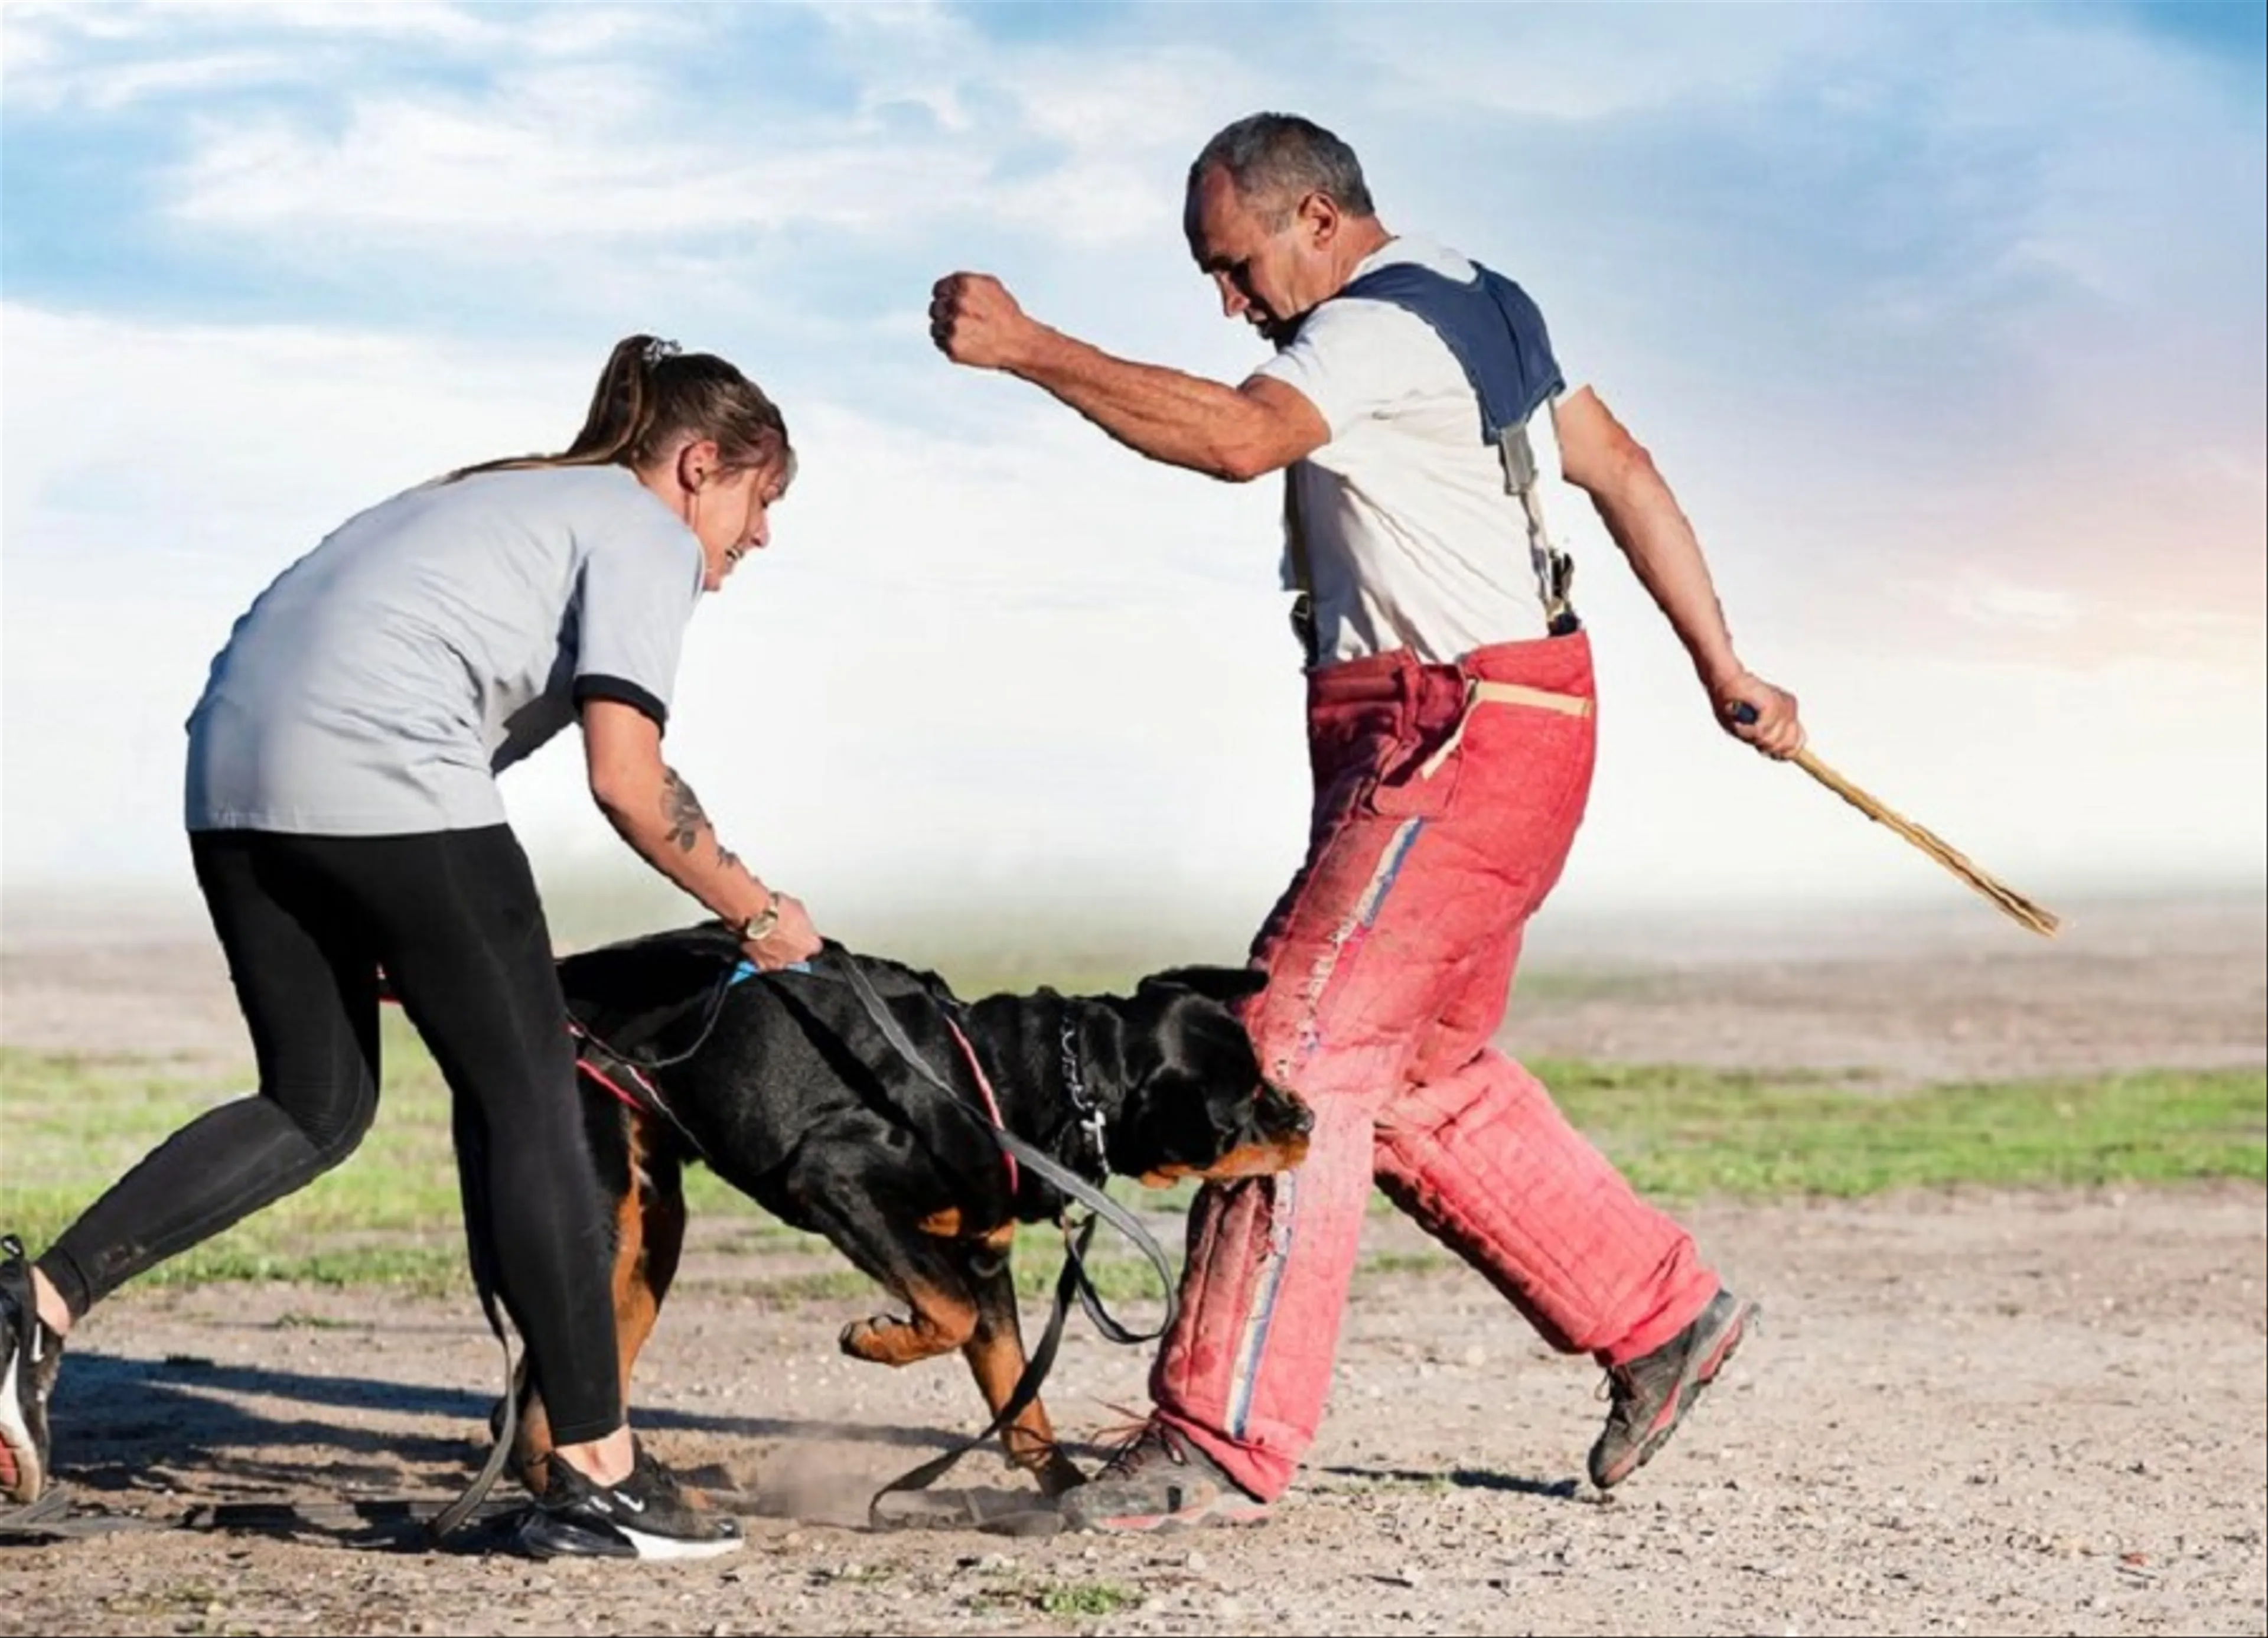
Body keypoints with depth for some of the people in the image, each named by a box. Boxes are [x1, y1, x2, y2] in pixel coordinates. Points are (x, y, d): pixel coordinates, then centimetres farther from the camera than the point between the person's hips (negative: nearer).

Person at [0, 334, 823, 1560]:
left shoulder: (513, 497, 32)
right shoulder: (643, 534, 7)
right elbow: (627, 781, -6)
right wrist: (755, 914, 7)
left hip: (234, 768, 8)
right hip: (381, 778, -8)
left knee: (318, 1104, 17)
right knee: (524, 1100, 1)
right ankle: (597, 1478, 3)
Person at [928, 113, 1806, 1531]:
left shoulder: (1380, 329, -14)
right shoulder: (1471, 305, 17)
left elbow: (1238, 437, -33)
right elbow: (1625, 472, 18)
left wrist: (1023, 345, -34)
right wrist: (1723, 670, 19)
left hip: (1458, 737, -11)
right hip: (1487, 737, 11)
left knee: (1298, 1052, -14)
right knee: (1425, 1080, 18)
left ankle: (1224, 1441, -14)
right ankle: (1663, 1318, 28)